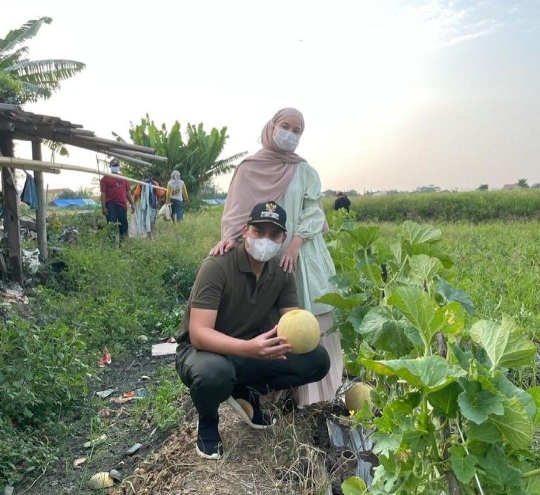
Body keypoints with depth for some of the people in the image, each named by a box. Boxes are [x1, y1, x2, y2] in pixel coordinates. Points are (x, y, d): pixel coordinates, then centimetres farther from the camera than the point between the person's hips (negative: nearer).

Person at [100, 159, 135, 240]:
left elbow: (128, 192, 18)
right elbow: (103, 194, -3)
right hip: (111, 205, -4)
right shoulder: (105, 178, 4)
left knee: (123, 225, 7)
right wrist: (103, 207, -12)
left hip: (122, 205, 4)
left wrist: (132, 204, 12)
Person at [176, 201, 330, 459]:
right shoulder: (217, 266, -26)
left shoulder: (282, 272, -6)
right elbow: (198, 334, -32)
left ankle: (247, 391, 11)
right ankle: (207, 421, -3)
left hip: (252, 351, 6)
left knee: (317, 360, -10)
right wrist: (248, 348, -49)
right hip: (203, 350, -5)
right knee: (213, 372, -41)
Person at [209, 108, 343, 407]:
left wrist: (295, 244, -13)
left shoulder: (304, 171, 9)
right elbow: (236, 210, -2)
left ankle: (309, 387, 10)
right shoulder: (250, 168, 5)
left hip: (301, 253, 1)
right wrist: (229, 237, -22)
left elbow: (313, 211, 2)